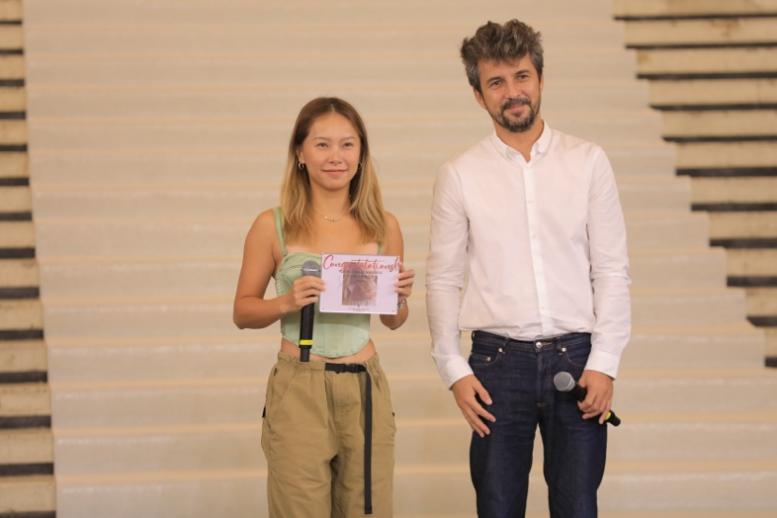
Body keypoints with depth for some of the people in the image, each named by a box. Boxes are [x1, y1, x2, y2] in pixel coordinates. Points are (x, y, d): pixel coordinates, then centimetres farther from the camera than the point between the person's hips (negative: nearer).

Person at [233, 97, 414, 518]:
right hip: (298, 390, -3)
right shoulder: (272, 226, -3)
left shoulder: (383, 226, 5)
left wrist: (399, 297, -6)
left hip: (366, 389, 3)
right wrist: (287, 302, -15)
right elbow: (243, 312, 3)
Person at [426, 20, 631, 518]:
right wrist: (454, 369, -2)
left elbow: (612, 269, 2)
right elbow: (443, 280, 5)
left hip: (577, 357, 0)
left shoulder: (588, 162, 3)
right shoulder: (460, 176, 3)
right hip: (498, 362, 0)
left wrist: (603, 363, -5)